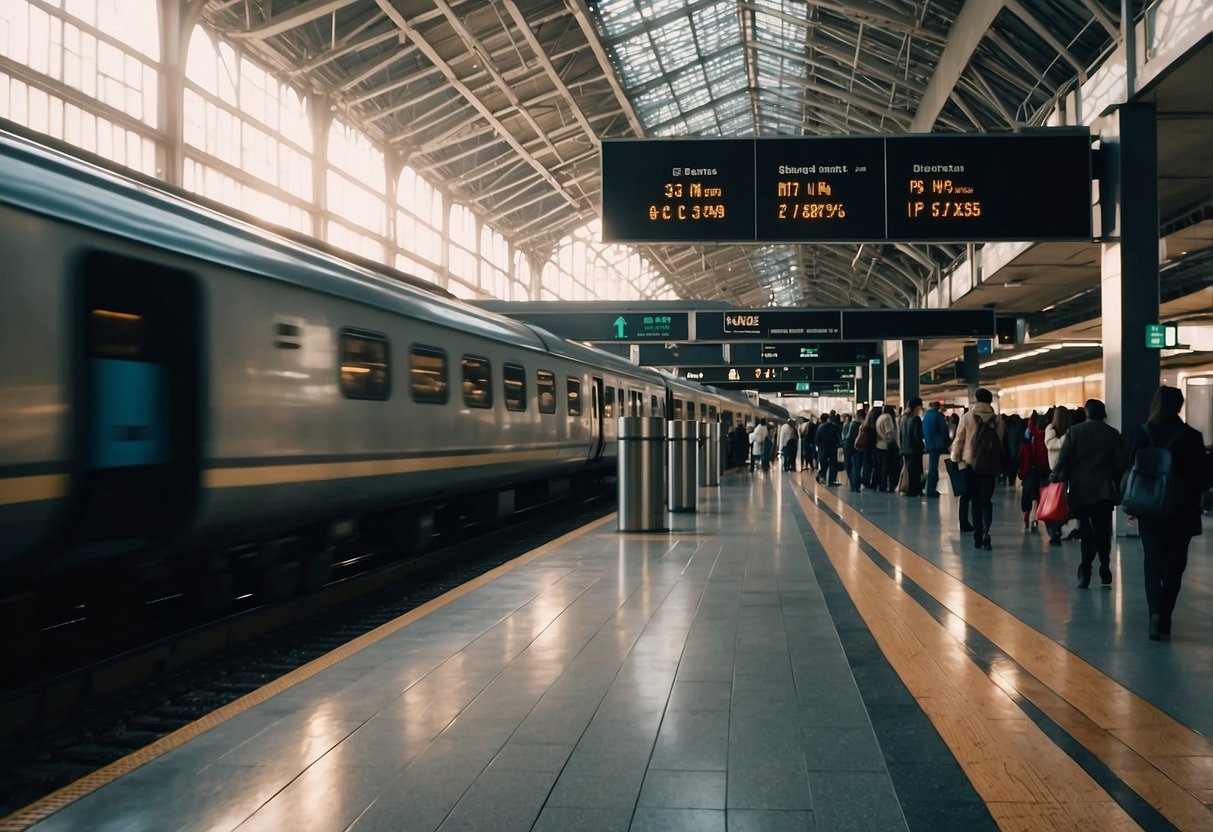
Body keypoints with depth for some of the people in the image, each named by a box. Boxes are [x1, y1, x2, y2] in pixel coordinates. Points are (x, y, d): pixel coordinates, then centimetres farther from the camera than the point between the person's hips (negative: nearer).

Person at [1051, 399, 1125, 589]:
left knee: (1087, 533, 3)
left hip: (1080, 490, -1)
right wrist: (1118, 487, 12)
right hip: (1105, 491, 1)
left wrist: (1055, 480, 4)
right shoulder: (1113, 434, 2)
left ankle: (1085, 571, -5)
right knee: (1103, 532, 7)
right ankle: (1105, 571, 3)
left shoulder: (1074, 431, -2)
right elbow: (1120, 464, 3)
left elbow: (1063, 459, -5)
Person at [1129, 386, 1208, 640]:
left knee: (1153, 564, 5)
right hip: (1182, 511, 0)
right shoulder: (1192, 436, -8)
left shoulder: (1144, 433, -6)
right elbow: (1203, 477, -4)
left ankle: (1156, 613, -15)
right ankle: (1165, 619, 14)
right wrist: (1191, 494, 16)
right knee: (1174, 565, 11)